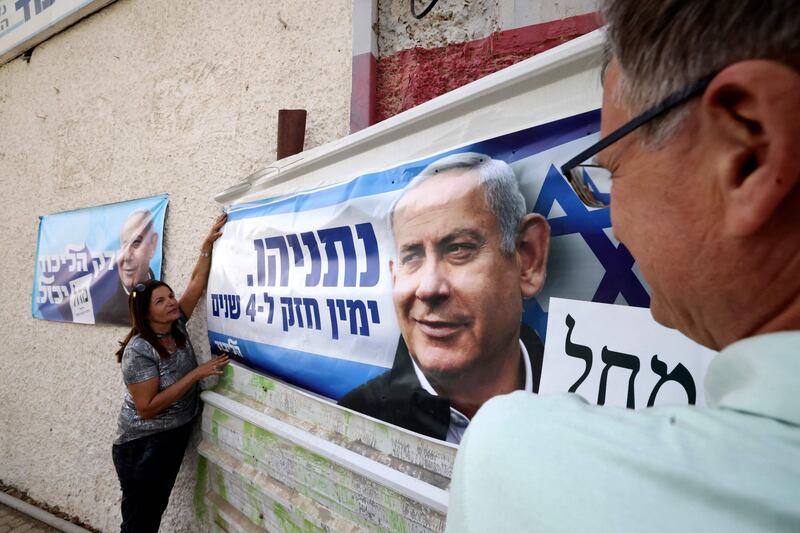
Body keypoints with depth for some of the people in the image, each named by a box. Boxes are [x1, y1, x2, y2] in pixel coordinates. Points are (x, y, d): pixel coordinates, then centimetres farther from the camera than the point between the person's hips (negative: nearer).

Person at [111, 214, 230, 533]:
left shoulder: (177, 326, -3)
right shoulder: (139, 350, -22)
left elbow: (197, 282, -1)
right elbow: (147, 408, -24)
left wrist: (208, 243, -10)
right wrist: (197, 374, -26)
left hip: (176, 437, 7)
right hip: (144, 446, -7)